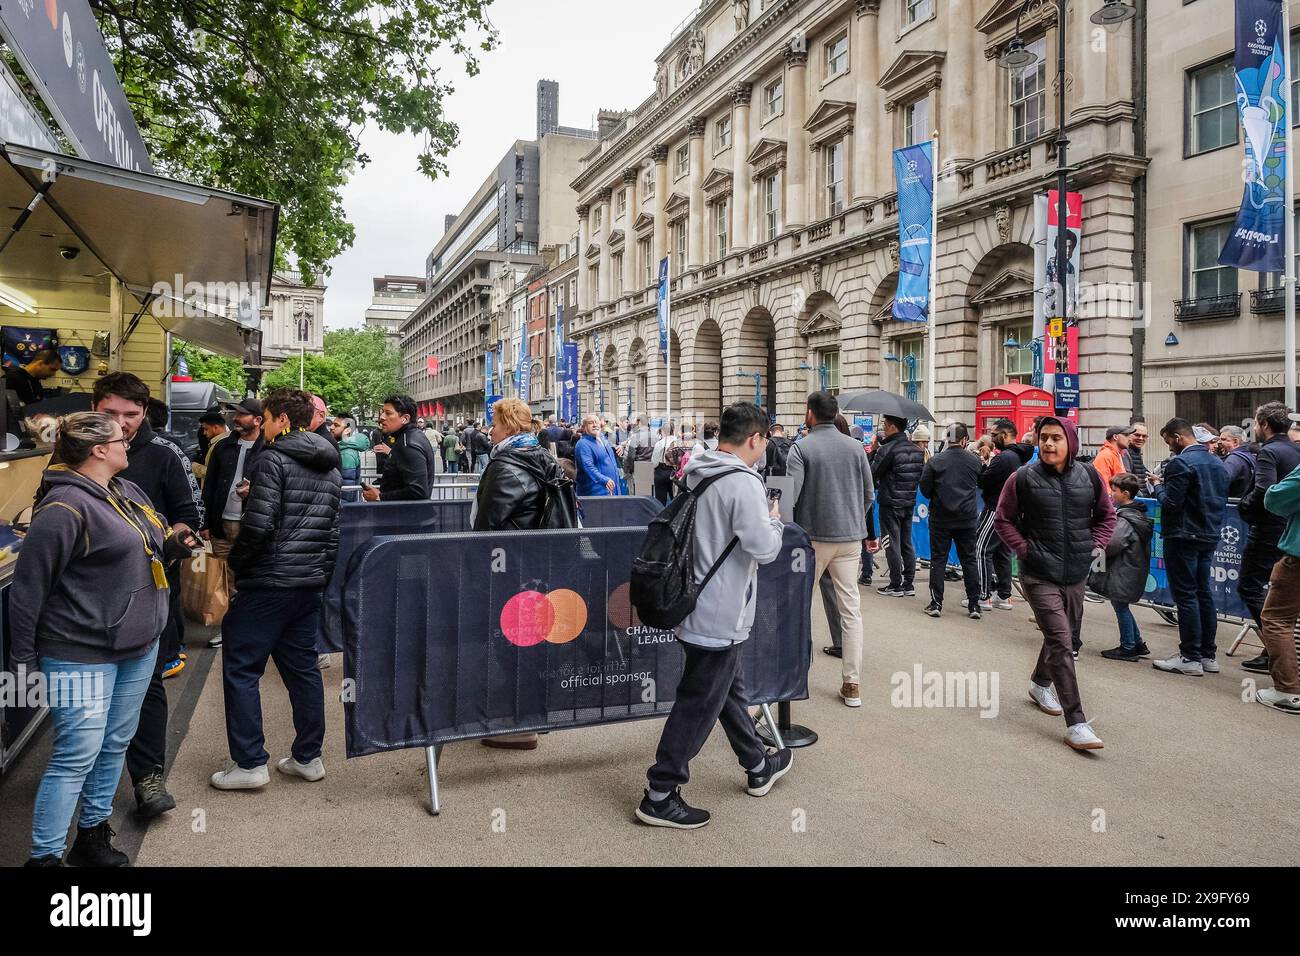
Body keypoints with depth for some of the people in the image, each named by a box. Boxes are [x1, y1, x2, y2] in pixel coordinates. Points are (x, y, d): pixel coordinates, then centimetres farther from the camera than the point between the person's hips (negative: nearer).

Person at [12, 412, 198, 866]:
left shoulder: (129, 492, 9)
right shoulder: (65, 506, -17)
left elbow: (151, 546, 24)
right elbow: (28, 585, -15)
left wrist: (174, 544, 0)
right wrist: (23, 656, -12)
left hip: (139, 646, 8)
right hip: (82, 654, -8)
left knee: (114, 745, 15)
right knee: (77, 755, -4)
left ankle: (92, 834, 31)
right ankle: (45, 855, 10)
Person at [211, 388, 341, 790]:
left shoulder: (273, 459, -11)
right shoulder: (330, 469, 13)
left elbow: (259, 524, -19)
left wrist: (235, 562, -3)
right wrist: (322, 573, 17)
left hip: (268, 583, -8)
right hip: (310, 584, 8)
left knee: (241, 670, 3)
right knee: (303, 669, 13)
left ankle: (250, 763, 5)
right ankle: (308, 757, 20)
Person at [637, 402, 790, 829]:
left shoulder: (697, 473, 6)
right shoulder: (743, 483, -21)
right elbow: (764, 548, -22)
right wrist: (773, 520, -3)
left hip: (695, 604, 10)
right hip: (721, 617, -10)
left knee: (730, 688, 23)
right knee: (699, 705, 1)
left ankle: (758, 767, 43)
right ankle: (659, 796, 11)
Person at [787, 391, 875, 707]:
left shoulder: (801, 449, -8)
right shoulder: (855, 447, 4)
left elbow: (789, 495, -16)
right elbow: (870, 495, 8)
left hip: (812, 537, -3)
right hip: (850, 538, 3)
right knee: (851, 609, 5)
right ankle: (851, 684, 6)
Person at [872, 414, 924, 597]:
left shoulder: (887, 449, -17)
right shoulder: (917, 450, 6)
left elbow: (872, 474, -11)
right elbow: (922, 476, 12)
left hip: (890, 503, -7)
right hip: (909, 503, 7)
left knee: (892, 544, 0)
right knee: (907, 543, 13)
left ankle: (895, 586, 4)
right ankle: (908, 584, 17)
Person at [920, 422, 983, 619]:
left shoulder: (935, 461, -9)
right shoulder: (974, 461, -3)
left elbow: (925, 490, -5)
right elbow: (980, 484, 10)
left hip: (940, 518, -2)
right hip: (967, 519, 2)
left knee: (938, 559, 5)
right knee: (969, 560, 10)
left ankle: (936, 603, 5)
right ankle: (974, 604, 11)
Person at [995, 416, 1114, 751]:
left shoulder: (1088, 476, 2)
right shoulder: (1024, 478, -7)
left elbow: (1106, 515, 16)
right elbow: (1004, 519, 2)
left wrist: (1097, 546, 4)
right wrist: (1024, 548, -7)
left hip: (1075, 574, 5)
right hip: (1040, 575, -5)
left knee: (1065, 635, 20)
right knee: (1060, 641, -12)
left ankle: (1040, 683, 48)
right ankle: (1076, 723, -10)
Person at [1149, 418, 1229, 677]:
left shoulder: (1180, 462, -17)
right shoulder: (1216, 462, 11)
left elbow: (1170, 503, -19)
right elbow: (1222, 499, 16)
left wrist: (1158, 485, -3)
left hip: (1183, 536, -8)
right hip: (1210, 536, 8)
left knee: (1186, 595, -3)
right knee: (1203, 592, 13)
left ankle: (1190, 658, 1)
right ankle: (1208, 655, 19)